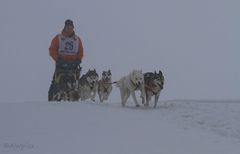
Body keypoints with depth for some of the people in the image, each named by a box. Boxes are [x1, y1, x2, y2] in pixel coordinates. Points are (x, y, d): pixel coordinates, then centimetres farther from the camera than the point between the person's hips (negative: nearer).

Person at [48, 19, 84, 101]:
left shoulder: (77, 39, 12)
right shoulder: (58, 38, 2)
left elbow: (80, 51, 14)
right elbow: (52, 50, 0)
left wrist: (78, 60, -2)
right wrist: (58, 59, -11)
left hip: (73, 64, 2)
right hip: (61, 64, -2)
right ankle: (51, 98, 2)